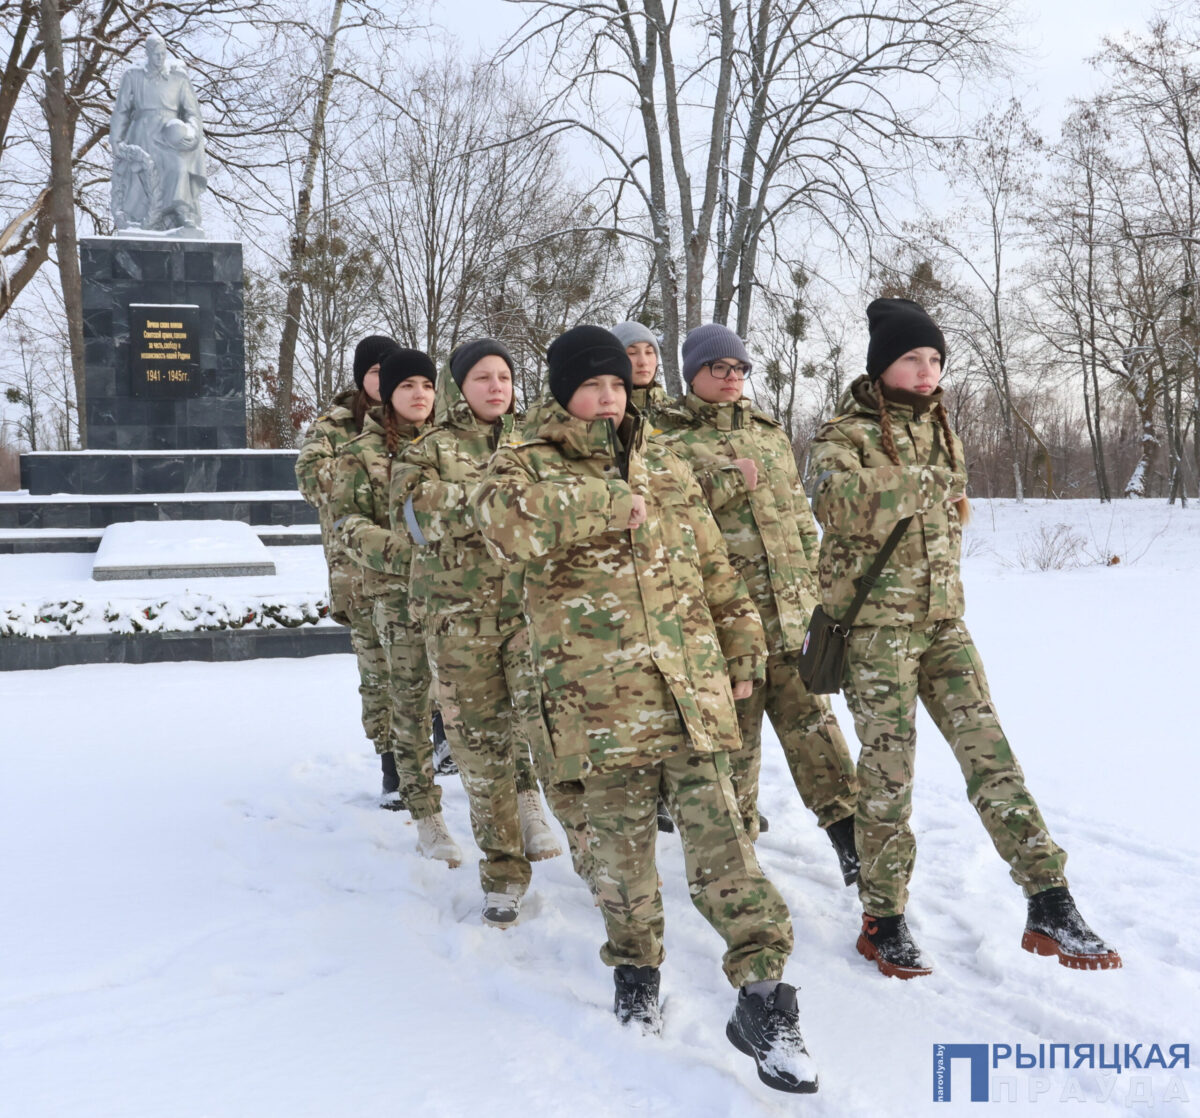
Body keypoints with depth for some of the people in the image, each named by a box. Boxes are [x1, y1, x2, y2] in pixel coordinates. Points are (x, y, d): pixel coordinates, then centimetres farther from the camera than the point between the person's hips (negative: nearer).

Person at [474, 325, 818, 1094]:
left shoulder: (665, 468, 15)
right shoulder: (528, 467, 2)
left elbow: (715, 569, 20)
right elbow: (506, 519, -24)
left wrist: (742, 650, 19)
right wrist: (610, 503, -20)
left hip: (693, 690, 2)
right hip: (599, 700, -2)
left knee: (720, 840, -2)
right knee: (621, 847, 8)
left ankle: (762, 990, 3)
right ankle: (635, 967, 31)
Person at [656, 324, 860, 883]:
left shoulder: (771, 434, 18)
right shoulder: (671, 440, 2)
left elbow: (801, 516, 20)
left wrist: (810, 586, 15)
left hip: (790, 609, 4)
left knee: (810, 715, 1)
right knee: (734, 729, 3)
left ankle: (848, 829, 6)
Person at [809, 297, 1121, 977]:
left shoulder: (939, 427, 13)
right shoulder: (845, 435, -5)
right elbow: (843, 511, -23)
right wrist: (915, 477, -18)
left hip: (943, 617, 5)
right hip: (876, 624, -5)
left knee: (988, 748, -4)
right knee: (888, 766, -1)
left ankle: (1050, 904, -5)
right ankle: (884, 920, 12)